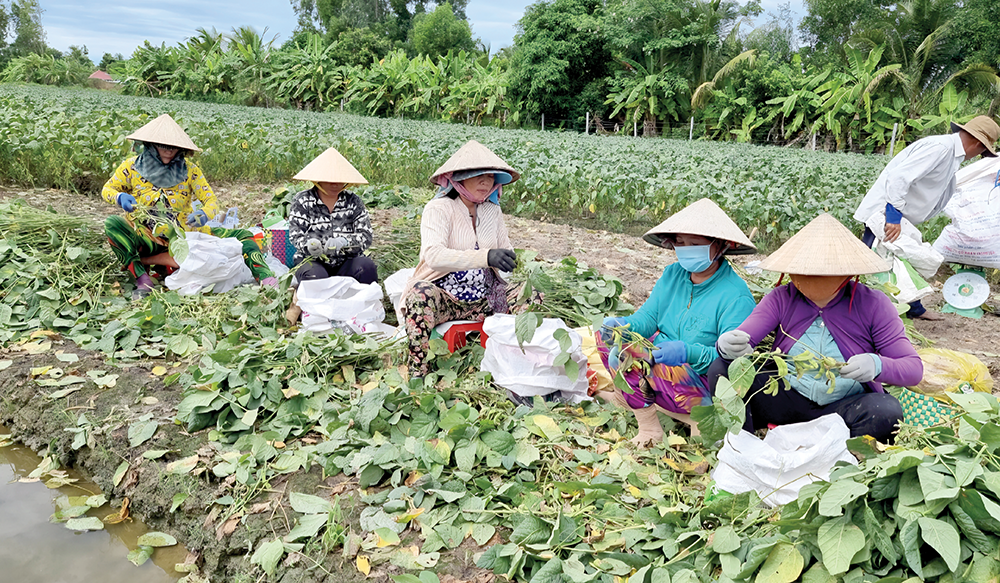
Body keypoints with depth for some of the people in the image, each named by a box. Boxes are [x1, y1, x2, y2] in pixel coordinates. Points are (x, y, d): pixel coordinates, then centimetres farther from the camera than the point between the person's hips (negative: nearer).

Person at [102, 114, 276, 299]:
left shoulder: (189, 169, 1)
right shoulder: (132, 166, 0)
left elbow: (211, 200, -2)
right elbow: (107, 189, 10)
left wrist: (204, 214, -27)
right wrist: (119, 197, -16)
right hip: (147, 238, -1)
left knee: (241, 235, -15)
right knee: (112, 224, -31)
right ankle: (142, 280, -34)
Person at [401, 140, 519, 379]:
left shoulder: (493, 211, 7)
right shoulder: (439, 209, -12)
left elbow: (506, 249, 13)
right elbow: (433, 255, -29)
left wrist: (514, 261, -13)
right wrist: (486, 256, -42)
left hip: (483, 300, 6)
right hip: (442, 298, -5)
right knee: (421, 294, -38)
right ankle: (417, 374, -29)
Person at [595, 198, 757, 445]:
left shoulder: (736, 296, -19)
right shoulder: (672, 274, 3)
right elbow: (648, 317, 3)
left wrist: (689, 353, -39)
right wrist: (623, 325, -19)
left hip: (705, 385, -7)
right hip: (664, 365, 8)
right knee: (607, 336, -4)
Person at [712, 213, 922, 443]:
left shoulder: (874, 305, -5)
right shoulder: (781, 299, -1)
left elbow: (914, 368, -8)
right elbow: (741, 337, -12)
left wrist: (877, 366, -32)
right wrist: (728, 345, -38)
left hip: (847, 406, -1)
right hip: (786, 399, 1)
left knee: (888, 411, -33)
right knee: (723, 370, -21)